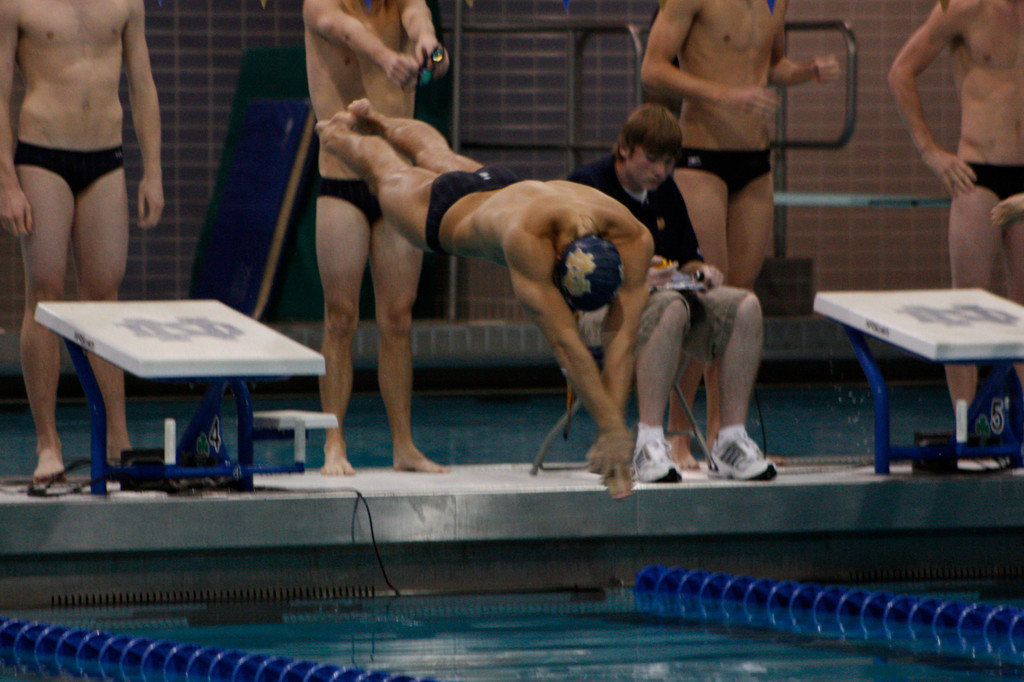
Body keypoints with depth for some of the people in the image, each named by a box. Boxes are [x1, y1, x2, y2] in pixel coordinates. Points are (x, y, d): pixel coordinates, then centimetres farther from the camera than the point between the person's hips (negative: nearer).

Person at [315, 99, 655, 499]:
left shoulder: (632, 238, -43)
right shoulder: (526, 236, -56)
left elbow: (622, 339, -41)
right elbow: (564, 343, -56)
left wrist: (615, 429, -48)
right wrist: (611, 430, -58)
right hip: (446, 209, -4)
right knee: (388, 169, 31)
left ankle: (380, 123, 68)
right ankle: (338, 132, 64)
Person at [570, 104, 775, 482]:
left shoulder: (665, 191, 16)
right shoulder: (587, 185, -6)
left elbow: (687, 257, 22)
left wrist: (699, 270, -3)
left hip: (659, 294, 7)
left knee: (745, 307, -18)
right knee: (671, 308, -40)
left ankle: (731, 441, -20)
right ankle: (649, 444, -45)